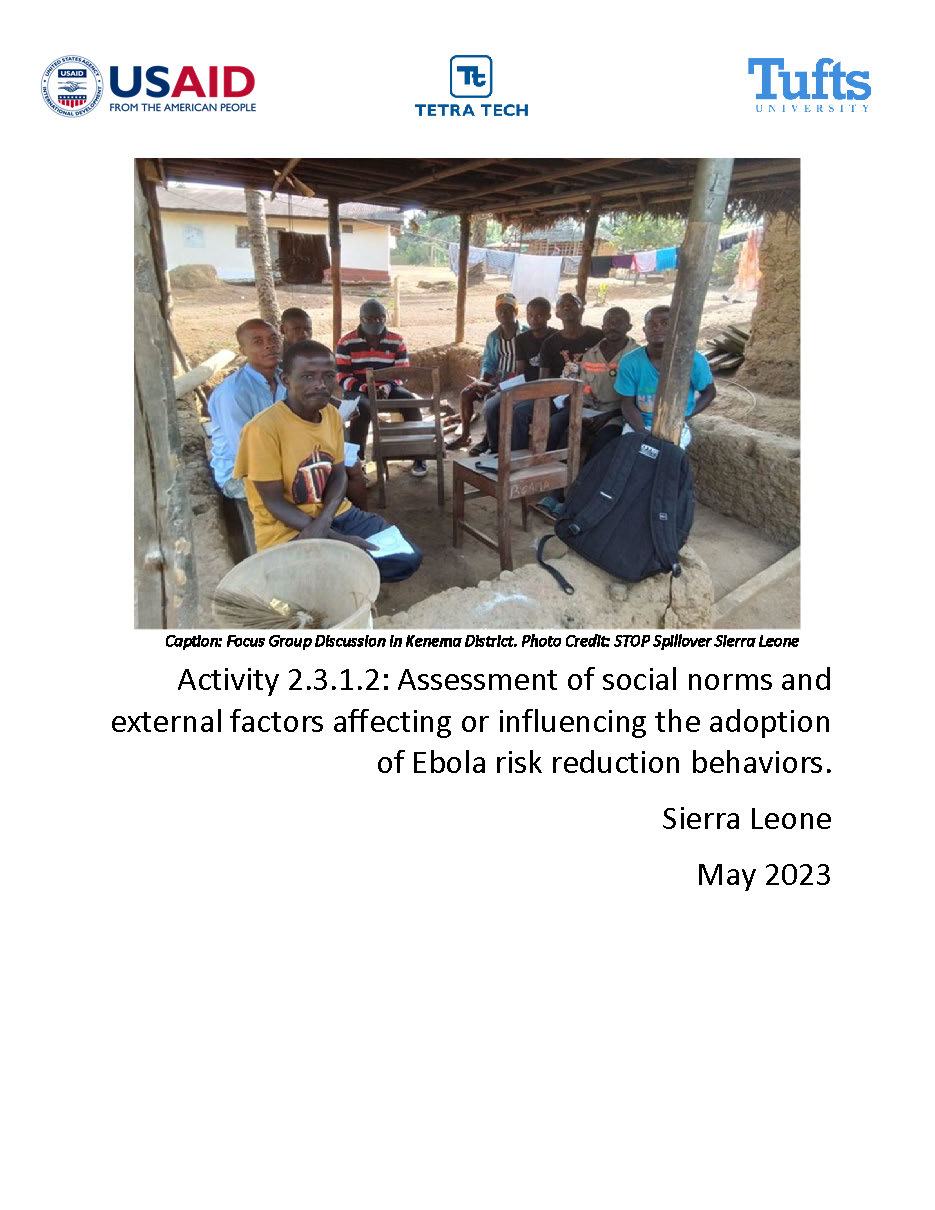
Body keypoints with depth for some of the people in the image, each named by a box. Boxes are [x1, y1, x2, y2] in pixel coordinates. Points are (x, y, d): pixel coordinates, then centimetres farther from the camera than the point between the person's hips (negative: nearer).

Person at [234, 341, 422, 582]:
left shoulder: (332, 414, 1)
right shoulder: (263, 428, -20)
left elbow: (339, 475, 4)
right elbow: (274, 503, -17)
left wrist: (323, 520, -18)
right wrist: (337, 539, -23)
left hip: (334, 514, 6)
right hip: (286, 530, -6)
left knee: (408, 558, -3)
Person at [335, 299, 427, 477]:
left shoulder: (397, 341, 4)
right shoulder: (346, 342, -2)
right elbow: (342, 377, -6)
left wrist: (387, 388, -19)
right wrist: (366, 389, -22)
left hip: (388, 389, 2)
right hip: (357, 390, -2)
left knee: (411, 402, -26)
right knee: (362, 408, -37)